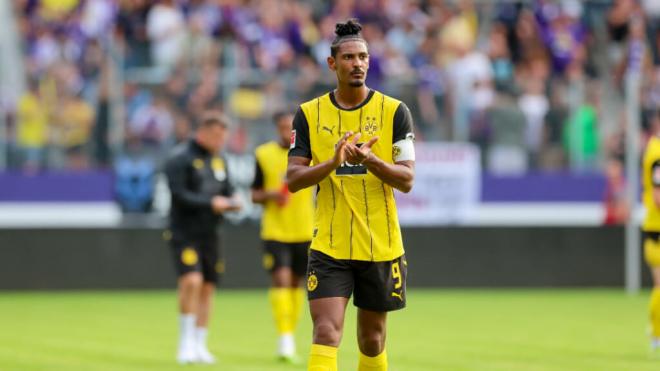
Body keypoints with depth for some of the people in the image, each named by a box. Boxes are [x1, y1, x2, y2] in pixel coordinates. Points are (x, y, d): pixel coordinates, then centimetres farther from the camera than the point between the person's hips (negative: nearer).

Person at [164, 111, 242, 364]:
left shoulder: (219, 160, 14)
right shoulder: (180, 158, -9)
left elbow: (228, 190, 19)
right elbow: (179, 195, -17)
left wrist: (231, 202, -4)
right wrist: (210, 203, -22)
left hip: (209, 234, 7)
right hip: (185, 232, -7)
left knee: (208, 287, 6)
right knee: (192, 281, -21)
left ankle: (199, 345, 14)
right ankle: (186, 341, -11)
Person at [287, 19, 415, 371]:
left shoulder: (394, 111, 0)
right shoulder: (309, 114, 3)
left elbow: (407, 179, -6)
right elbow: (293, 179, -2)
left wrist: (370, 159, -25)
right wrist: (333, 163, -21)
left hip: (380, 246, 1)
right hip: (328, 246, -1)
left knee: (372, 339, 12)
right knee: (326, 332, -15)